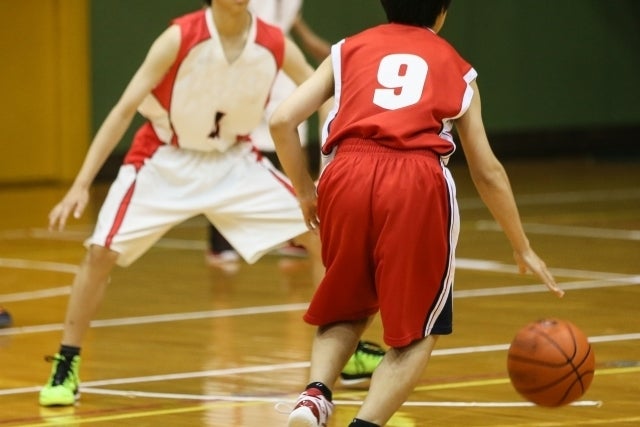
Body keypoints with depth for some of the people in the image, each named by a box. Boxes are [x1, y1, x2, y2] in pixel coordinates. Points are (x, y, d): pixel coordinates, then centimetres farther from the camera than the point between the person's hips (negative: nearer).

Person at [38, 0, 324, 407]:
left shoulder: (275, 45, -16)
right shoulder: (180, 38, -24)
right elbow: (125, 109, -23)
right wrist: (82, 184, -28)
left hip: (236, 161, 3)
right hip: (167, 162, -3)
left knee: (322, 235, -5)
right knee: (102, 252, -16)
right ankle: (66, 368, -2)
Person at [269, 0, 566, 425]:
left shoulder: (349, 50, 24)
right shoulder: (456, 68, 24)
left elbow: (282, 121, 12)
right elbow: (487, 171, 25)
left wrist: (305, 191, 26)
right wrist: (523, 248, 34)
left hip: (347, 172, 2)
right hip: (418, 182, -2)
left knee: (346, 313, 24)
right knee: (415, 334, 11)